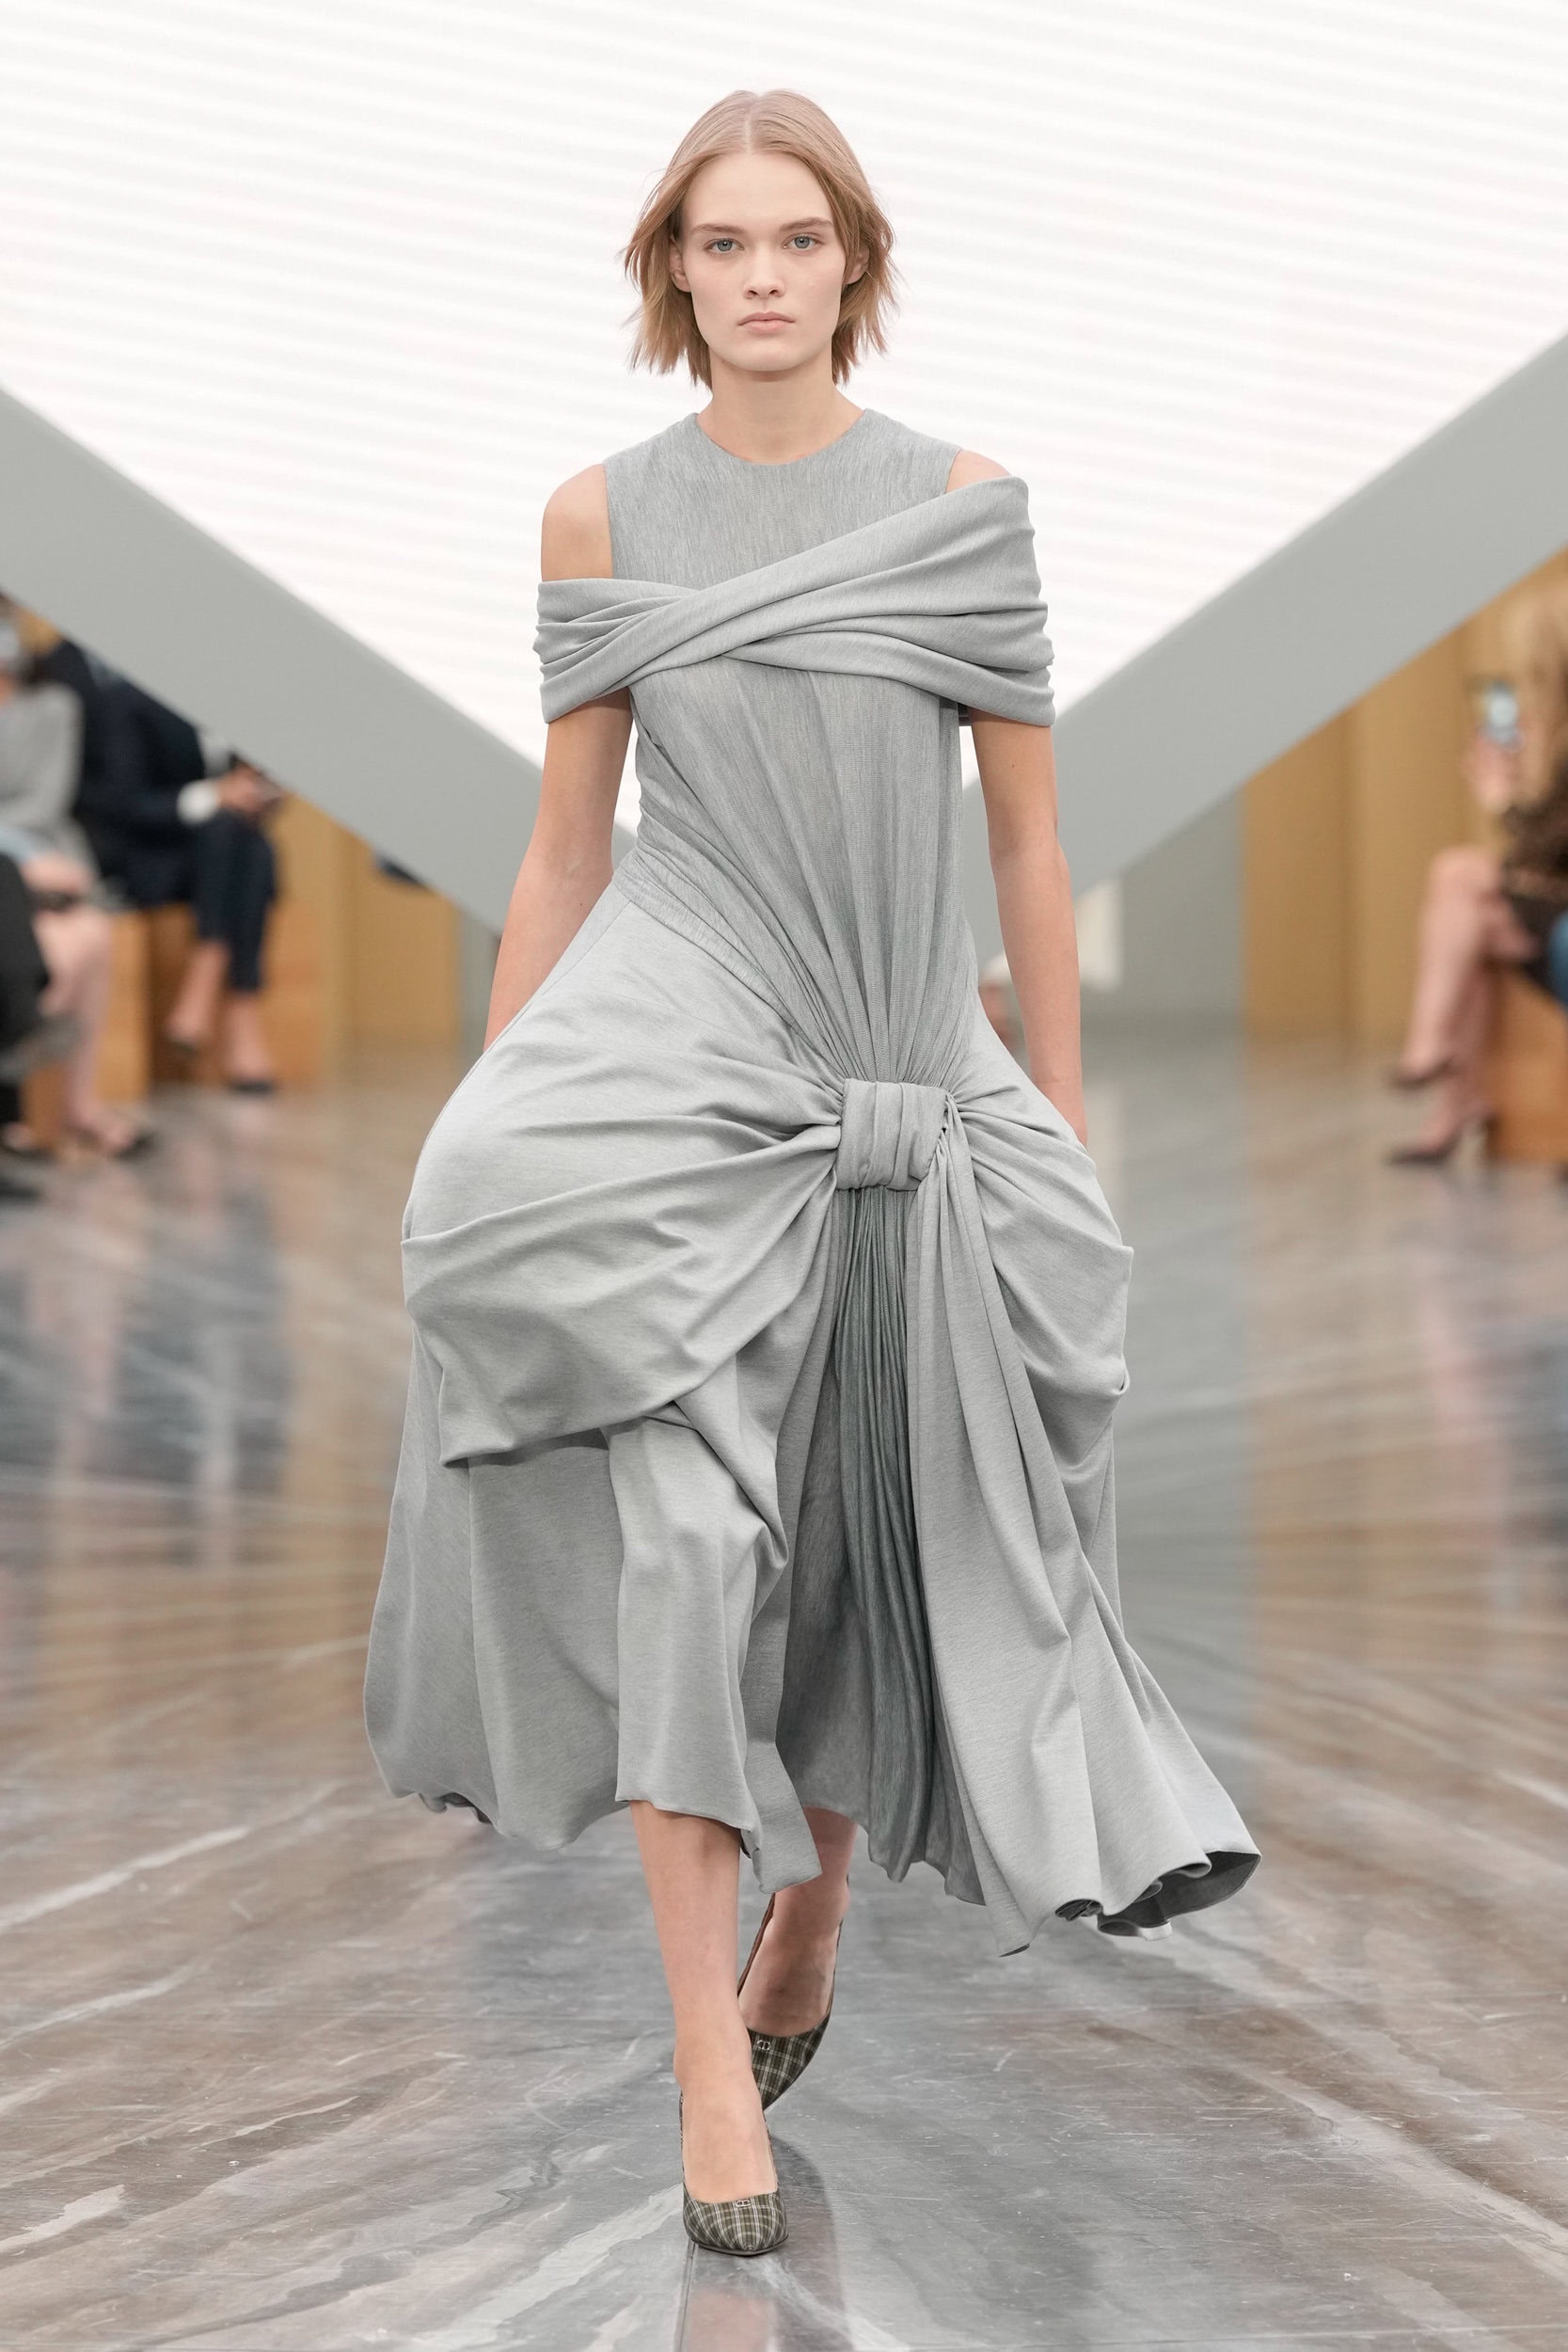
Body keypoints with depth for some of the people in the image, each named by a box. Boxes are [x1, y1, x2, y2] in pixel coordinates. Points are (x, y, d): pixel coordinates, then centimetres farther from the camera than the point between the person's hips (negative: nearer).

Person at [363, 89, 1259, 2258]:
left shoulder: (963, 506, 2)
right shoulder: (601, 518, 4)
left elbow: (1029, 837, 5)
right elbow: (568, 842, 9)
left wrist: (1063, 1126, 4)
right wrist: (493, 1108, 7)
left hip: (908, 1080, 1)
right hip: (677, 1058, -1)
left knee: (872, 1527, 10)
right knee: (681, 1522, -14)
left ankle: (811, 1917, 36)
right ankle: (712, 2056, -9)